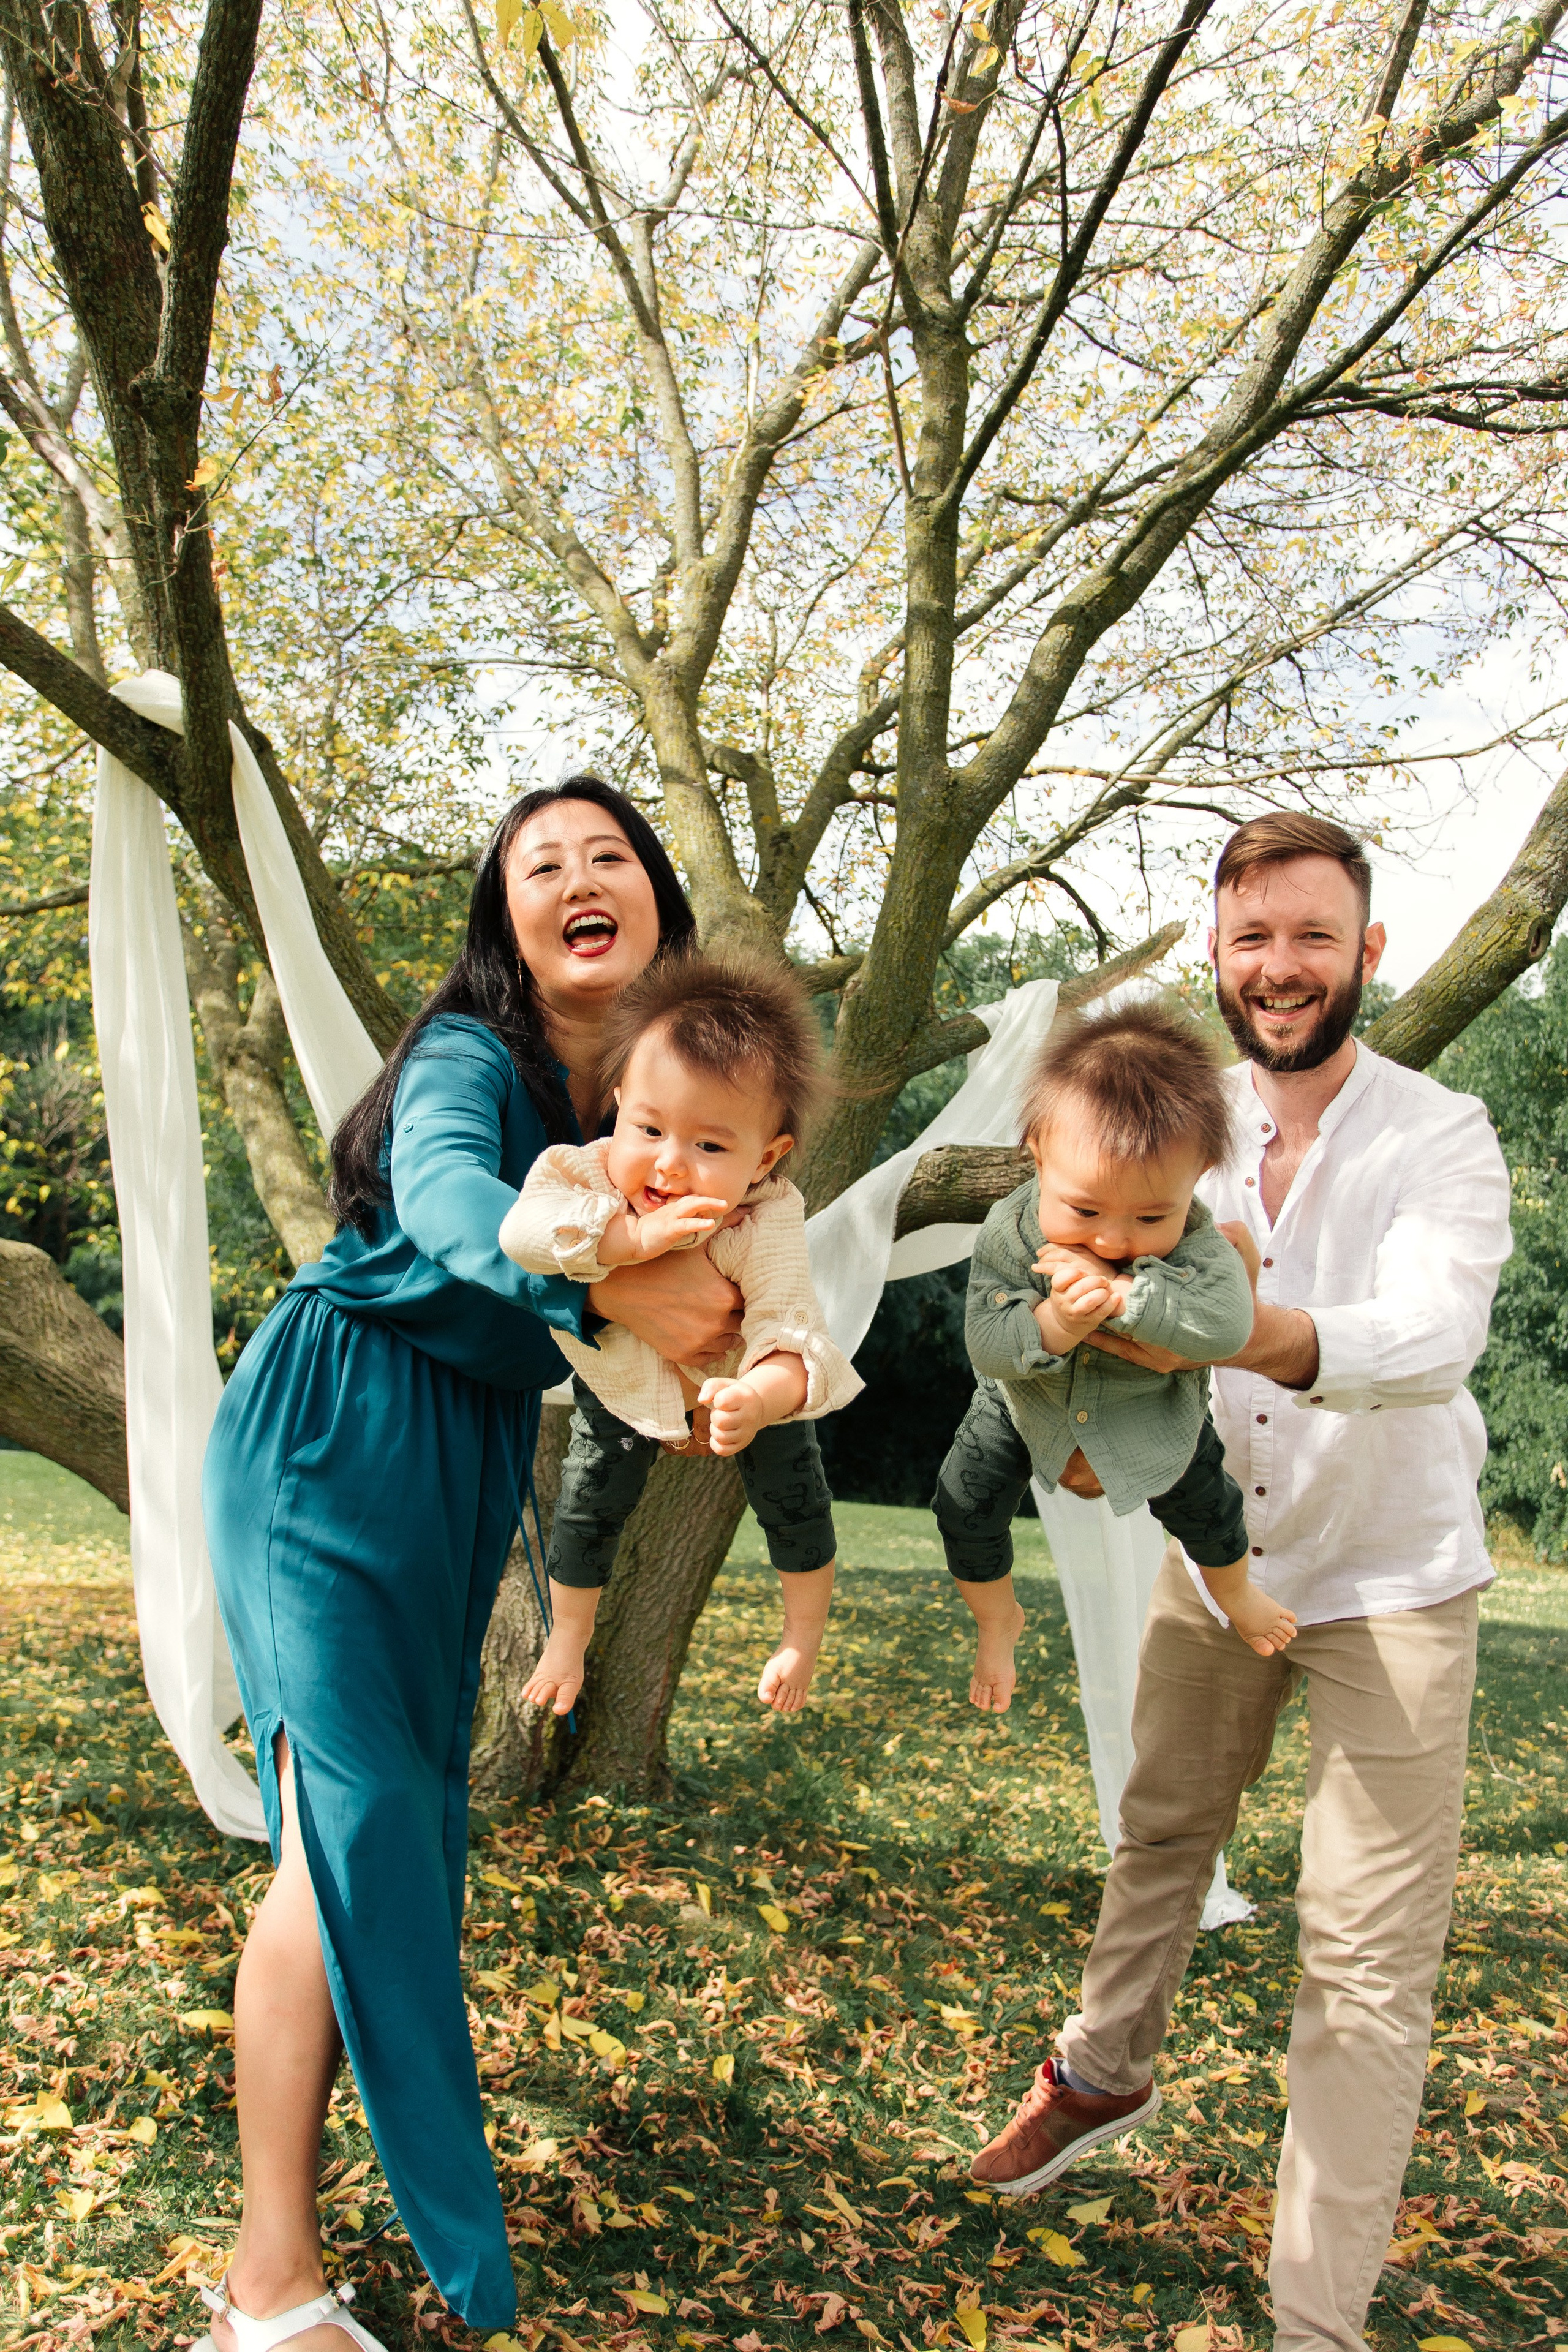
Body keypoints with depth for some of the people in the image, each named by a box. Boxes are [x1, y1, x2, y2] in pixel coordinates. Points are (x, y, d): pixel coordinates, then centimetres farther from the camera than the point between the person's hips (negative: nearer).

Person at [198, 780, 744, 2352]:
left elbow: (707, 1276, 4)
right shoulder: (470, 1055, -14)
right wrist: (605, 1282, -52)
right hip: (329, 1443, -7)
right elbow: (445, 1192, -36)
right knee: (352, 1819, -12)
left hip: (462, 1477, 7)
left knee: (413, 1798, 13)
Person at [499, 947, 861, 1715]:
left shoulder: (766, 1224, -40)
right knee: (587, 1507, 7)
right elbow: (521, 1229, -51)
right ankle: (568, 1637, 36)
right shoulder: (585, 1175, -35)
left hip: (742, 1380, -1)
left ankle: (804, 1638, 34)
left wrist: (756, 1400, -68)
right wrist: (634, 1236, -61)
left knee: (794, 1501, 4)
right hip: (620, 1383, 1)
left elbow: (792, 1337, -46)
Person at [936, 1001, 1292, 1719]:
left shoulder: (1195, 1243, -37)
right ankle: (997, 1620, 31)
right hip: (1025, 1401, 1)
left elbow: (1226, 1323, -54)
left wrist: (1118, 1289, -58)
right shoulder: (1009, 1232, -35)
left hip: (1152, 1409, 0)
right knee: (966, 1503, -1)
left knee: (1203, 1505, 15)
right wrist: (1054, 1324, -54)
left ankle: (1234, 1593, 52)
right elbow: (985, 1344, -35)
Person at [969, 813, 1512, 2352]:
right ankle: (1104, 2072, 49)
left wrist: (1273, 1340, -57)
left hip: (1389, 1584, -4)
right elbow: (1117, 1296, -11)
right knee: (1161, 1833, 22)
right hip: (1217, 1556, 4)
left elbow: (1433, 1334, -37)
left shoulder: (1441, 1138, -19)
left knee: (1367, 1966, -1)